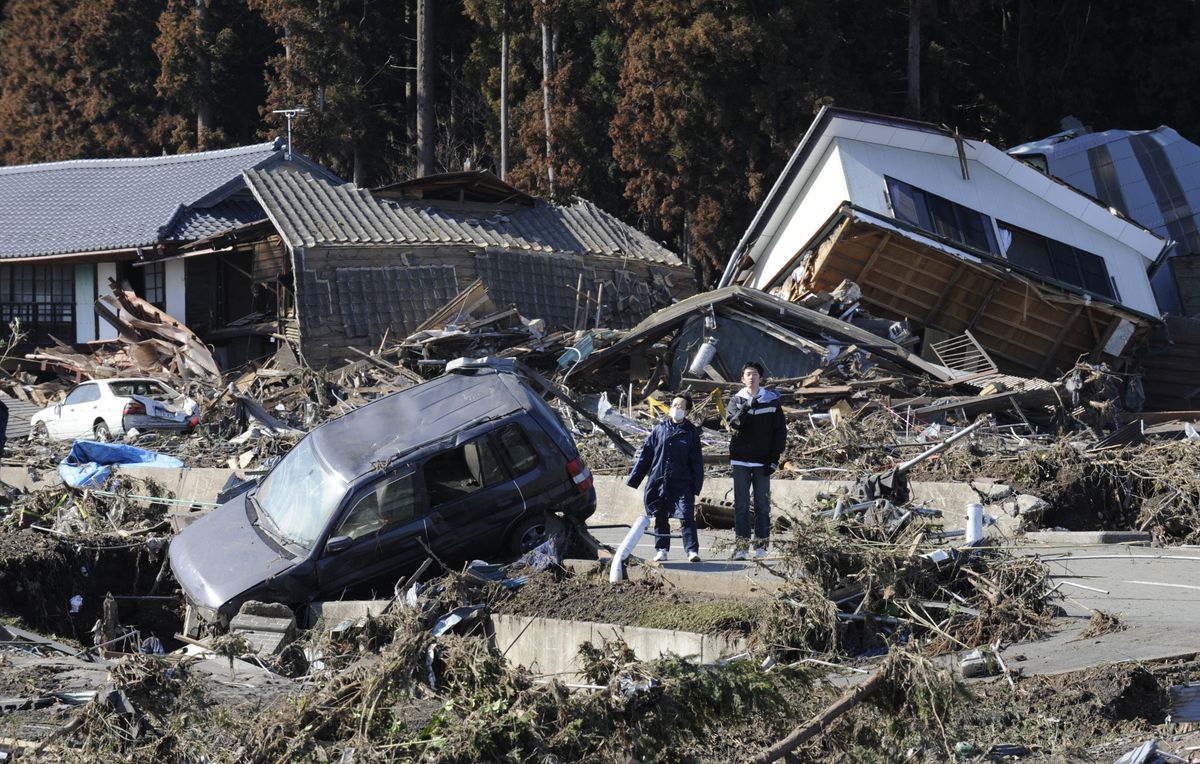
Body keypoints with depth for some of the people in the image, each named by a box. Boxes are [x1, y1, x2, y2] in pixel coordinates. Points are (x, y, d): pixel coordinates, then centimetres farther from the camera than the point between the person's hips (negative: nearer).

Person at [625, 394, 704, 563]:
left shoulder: (691, 432, 4)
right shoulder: (659, 429, 7)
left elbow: (697, 461, 5)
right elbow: (644, 454, 10)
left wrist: (696, 486, -3)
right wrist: (633, 478, 7)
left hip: (682, 484, -2)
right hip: (658, 483, 2)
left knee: (687, 517, -11)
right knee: (660, 518, 9)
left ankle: (692, 551, -11)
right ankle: (661, 550, 19)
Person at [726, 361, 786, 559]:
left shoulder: (771, 401, 4)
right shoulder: (736, 401, 6)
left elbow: (780, 431, 4)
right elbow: (733, 422, -12)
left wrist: (774, 459, -3)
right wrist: (747, 407, -28)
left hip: (763, 461, 0)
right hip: (741, 461, 0)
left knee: (763, 504, 1)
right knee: (741, 504, -1)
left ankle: (762, 545, 5)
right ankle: (741, 544, -2)